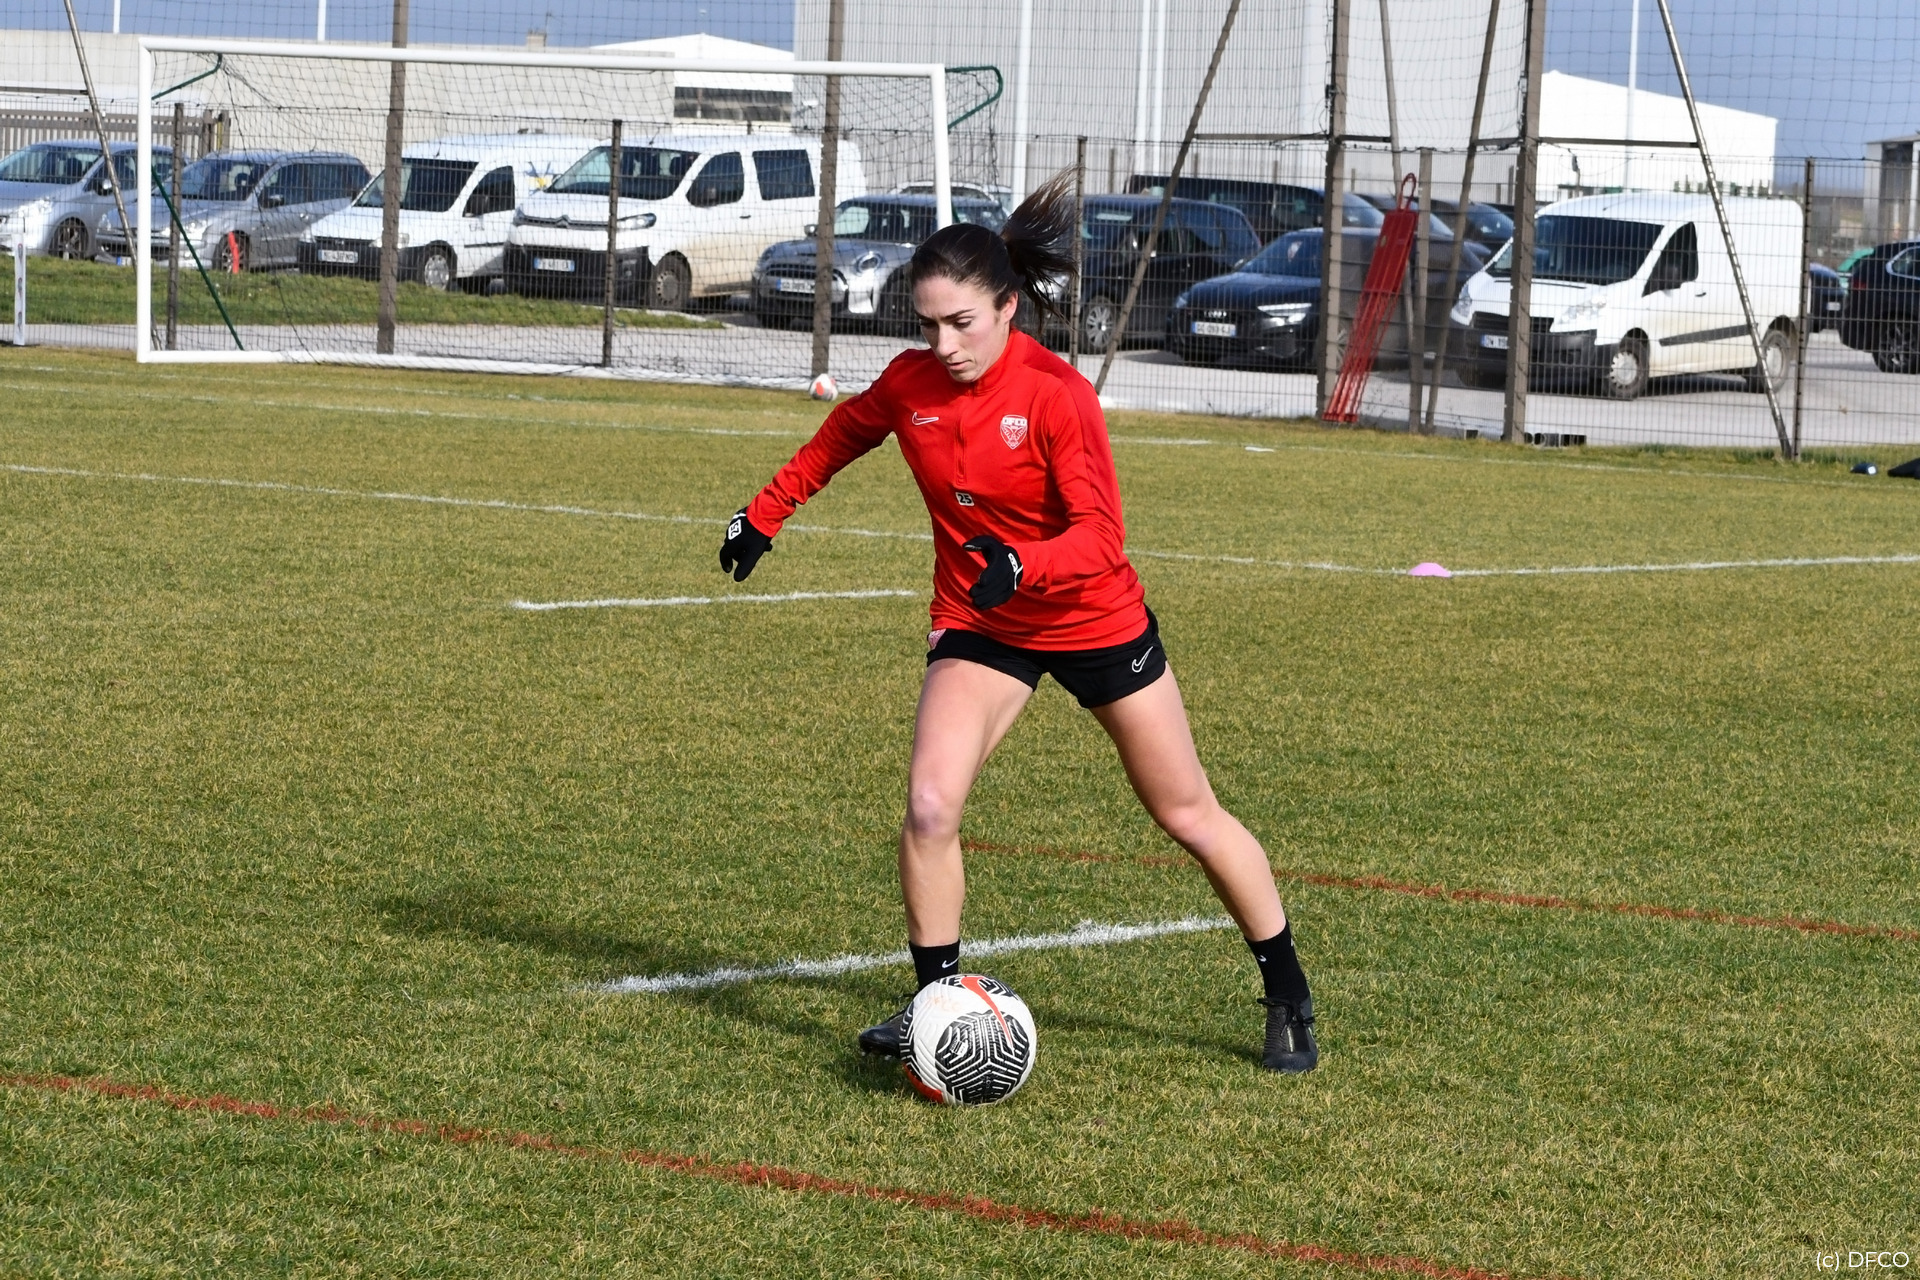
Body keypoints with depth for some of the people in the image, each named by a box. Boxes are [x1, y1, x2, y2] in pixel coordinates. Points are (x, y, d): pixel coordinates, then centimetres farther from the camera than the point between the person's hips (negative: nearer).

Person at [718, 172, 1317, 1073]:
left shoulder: (1056, 392, -25)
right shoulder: (910, 384, -11)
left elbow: (1100, 535, -29)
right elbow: (838, 439, 12)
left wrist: (1022, 564, -46)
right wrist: (762, 516, 13)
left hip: (1096, 620, -3)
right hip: (978, 627, 3)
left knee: (1189, 816, 9)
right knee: (930, 807, -19)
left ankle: (1288, 997, 25)